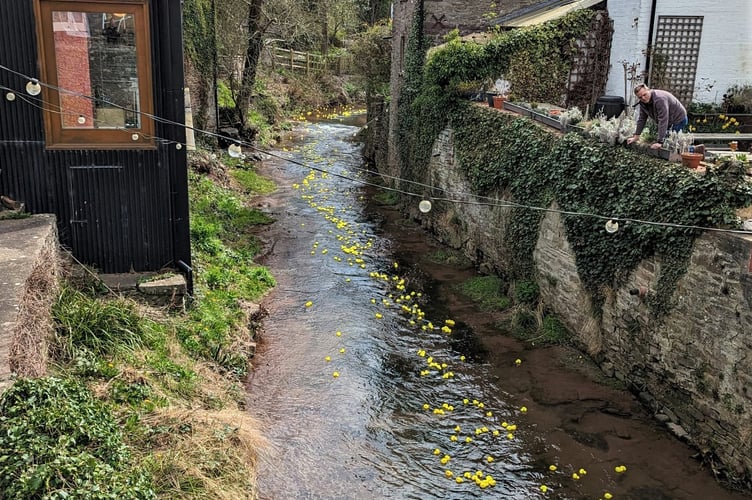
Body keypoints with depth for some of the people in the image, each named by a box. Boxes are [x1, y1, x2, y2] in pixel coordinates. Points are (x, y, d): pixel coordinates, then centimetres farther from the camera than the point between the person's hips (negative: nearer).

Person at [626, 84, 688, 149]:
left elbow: (663, 121, -37)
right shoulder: (643, 102, -7)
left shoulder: (660, 99, -34)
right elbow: (641, 119, 4)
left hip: (678, 120, -8)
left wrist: (660, 142, -40)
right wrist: (636, 136, 1)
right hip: (669, 123, 8)